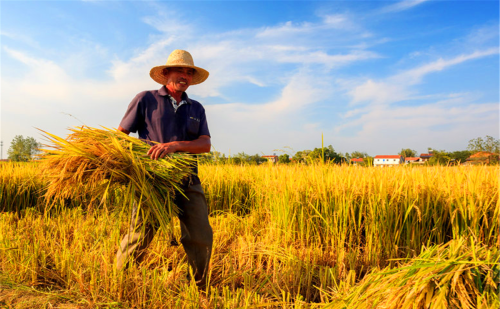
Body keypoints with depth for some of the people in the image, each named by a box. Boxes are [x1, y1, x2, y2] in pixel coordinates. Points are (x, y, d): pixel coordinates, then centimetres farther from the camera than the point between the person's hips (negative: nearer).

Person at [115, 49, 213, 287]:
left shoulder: (197, 109, 16)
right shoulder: (145, 99, 8)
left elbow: (205, 144, 0)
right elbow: (121, 134, 9)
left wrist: (174, 145, -18)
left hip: (187, 181, 3)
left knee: (201, 237, 0)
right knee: (139, 238, -3)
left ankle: (199, 287, 23)